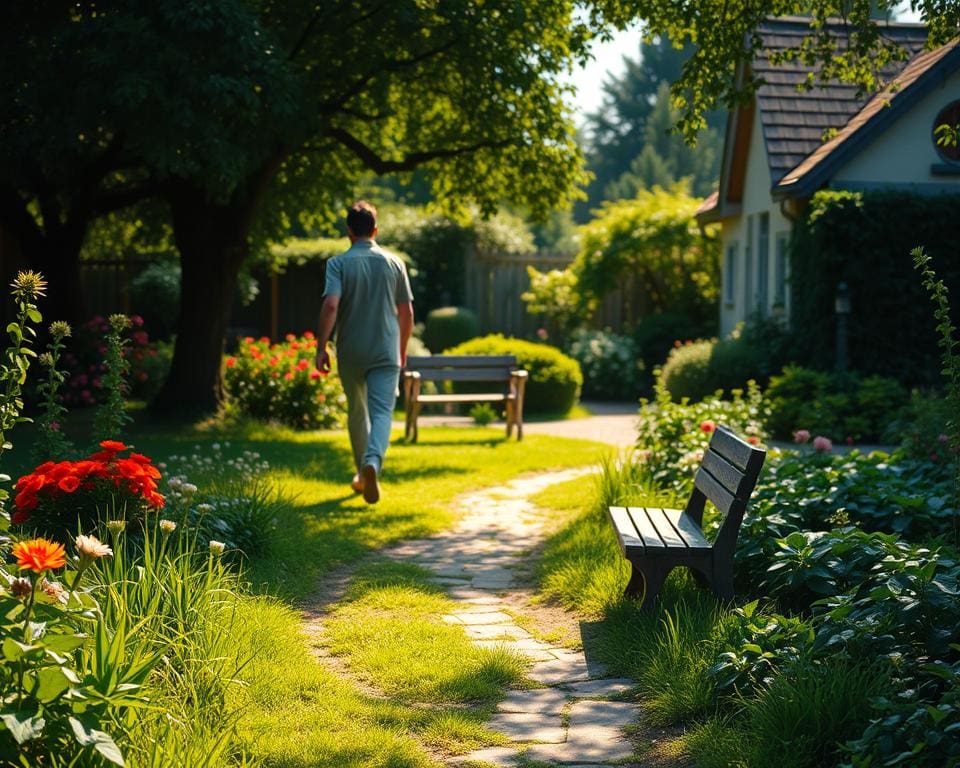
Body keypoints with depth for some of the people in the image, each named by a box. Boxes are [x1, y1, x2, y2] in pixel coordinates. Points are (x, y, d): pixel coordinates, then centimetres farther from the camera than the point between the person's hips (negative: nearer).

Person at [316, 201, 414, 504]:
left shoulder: (339, 263, -5)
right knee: (382, 411, -6)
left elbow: (331, 305, -18)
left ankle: (362, 473, 29)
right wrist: (402, 350, 19)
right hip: (386, 352, 0)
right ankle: (373, 462, -33)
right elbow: (407, 312, 6)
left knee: (357, 412, 17)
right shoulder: (394, 263, 2)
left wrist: (321, 347, -13)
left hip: (350, 353, 0)